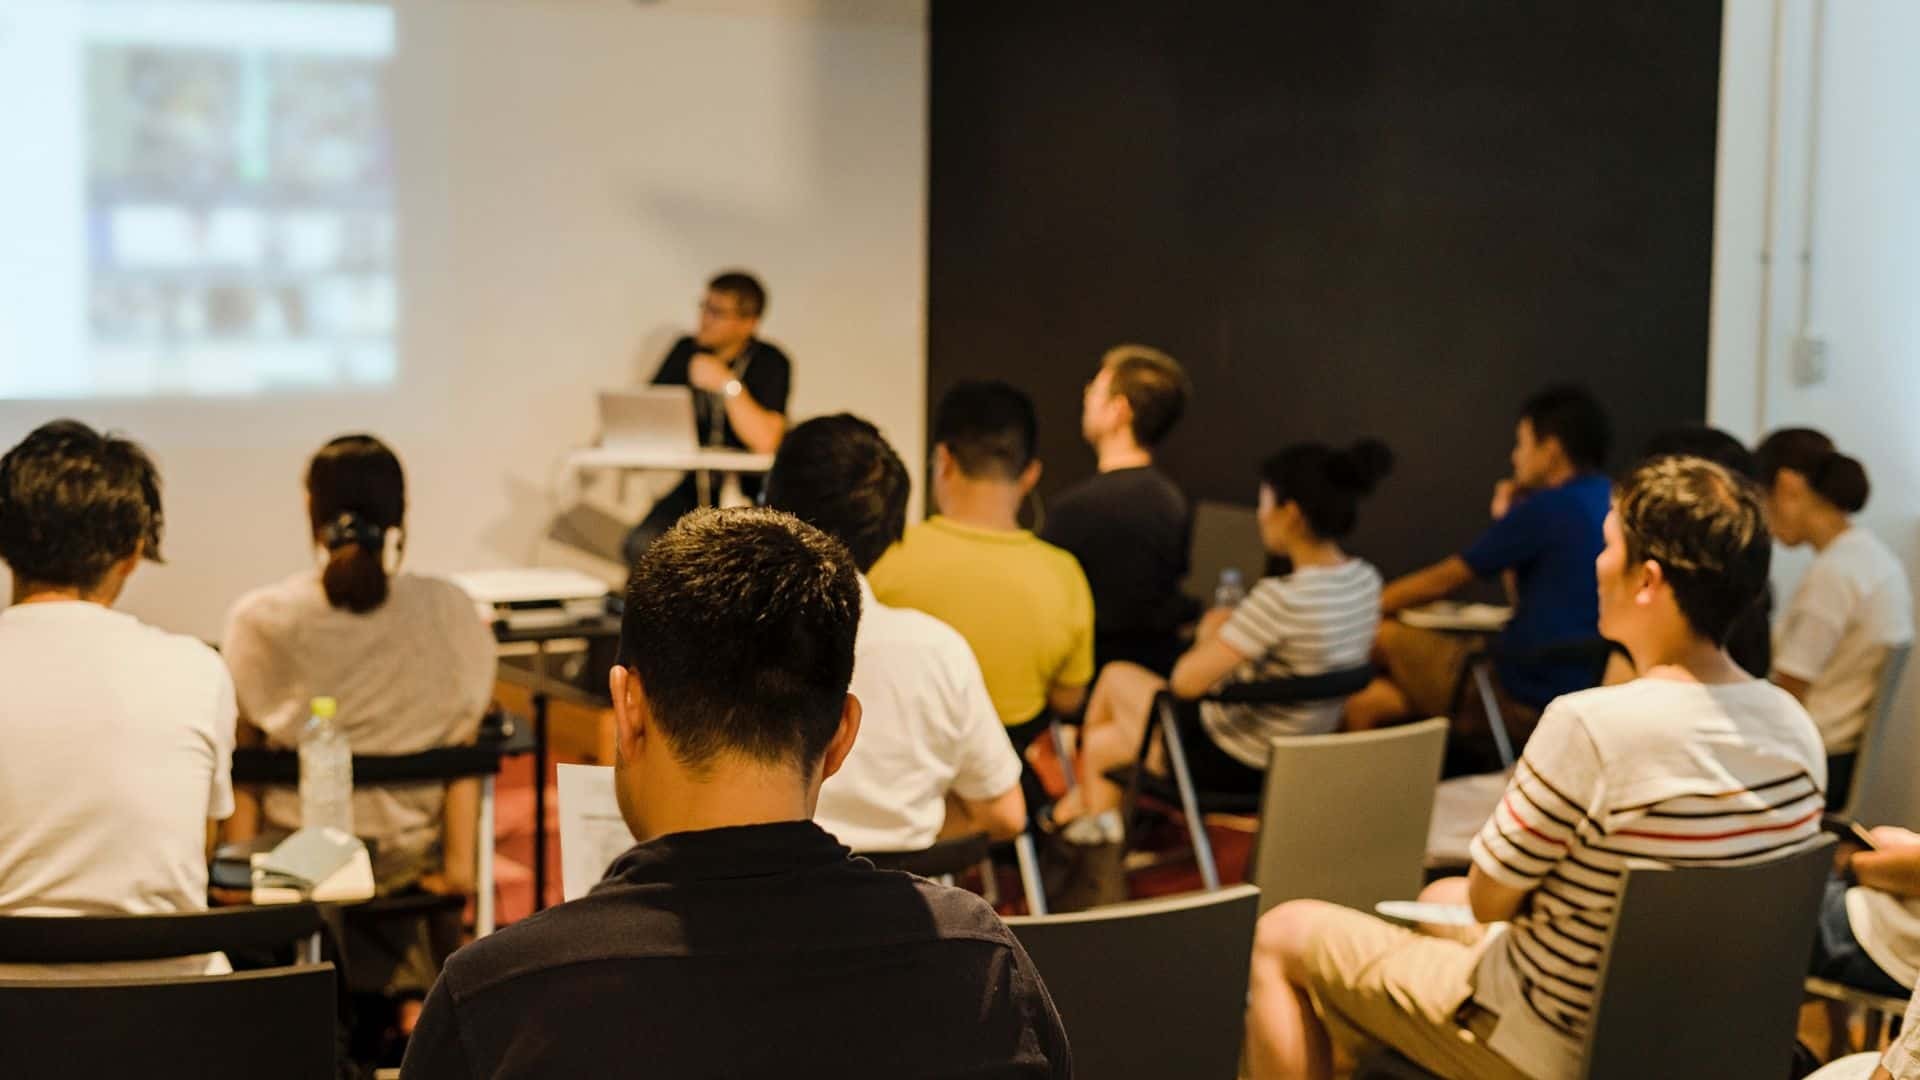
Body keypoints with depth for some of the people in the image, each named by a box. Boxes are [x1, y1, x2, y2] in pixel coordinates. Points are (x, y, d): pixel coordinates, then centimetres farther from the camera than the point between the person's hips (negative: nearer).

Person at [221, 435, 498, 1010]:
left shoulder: (259, 619, -10)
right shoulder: (448, 611, -8)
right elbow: (460, 750, -4)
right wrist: (460, 861, 3)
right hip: (409, 856, 1)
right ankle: (412, 994, 27)